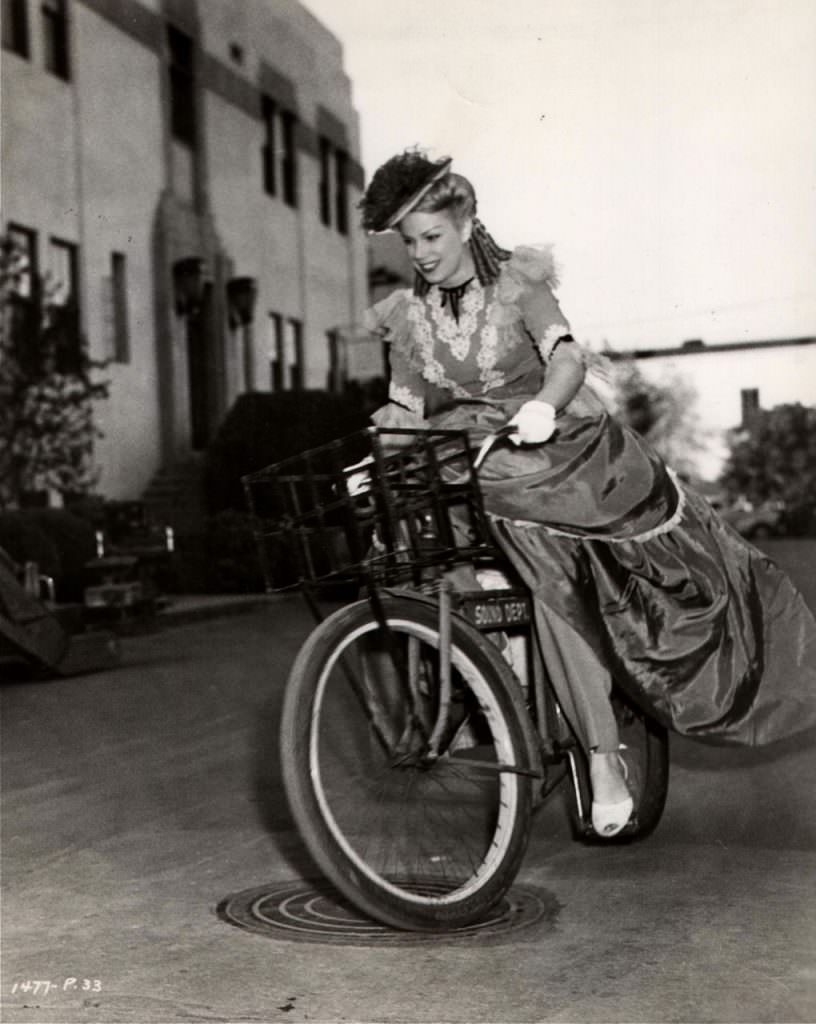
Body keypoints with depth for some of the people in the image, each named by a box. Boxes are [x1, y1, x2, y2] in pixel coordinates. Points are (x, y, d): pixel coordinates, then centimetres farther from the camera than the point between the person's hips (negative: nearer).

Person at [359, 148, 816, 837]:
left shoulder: (516, 286, -7)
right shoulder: (406, 317, 3)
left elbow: (566, 356, -24)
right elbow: (407, 411, 4)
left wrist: (545, 403, -46)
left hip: (570, 446, -1)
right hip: (499, 476, 1)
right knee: (552, 586, -21)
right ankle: (603, 757, -16)